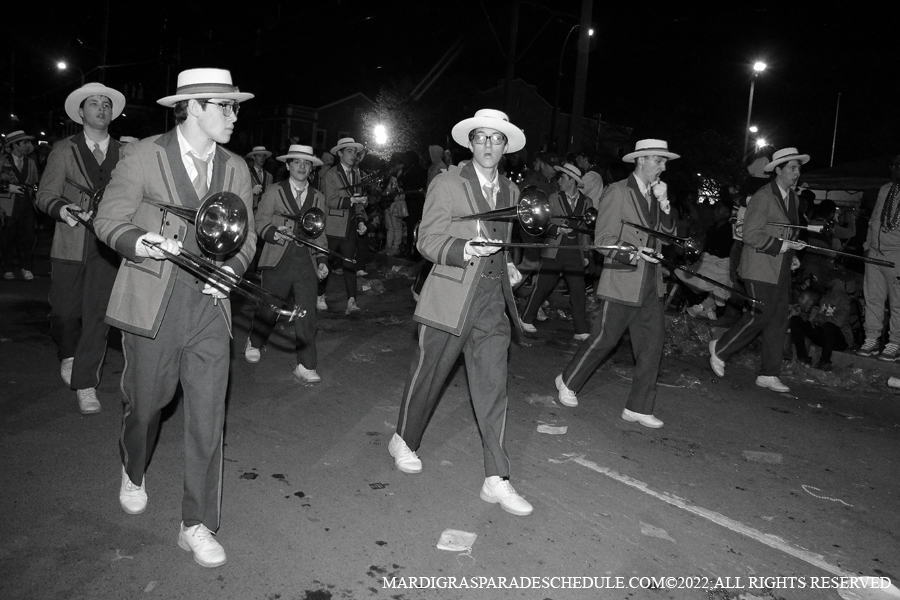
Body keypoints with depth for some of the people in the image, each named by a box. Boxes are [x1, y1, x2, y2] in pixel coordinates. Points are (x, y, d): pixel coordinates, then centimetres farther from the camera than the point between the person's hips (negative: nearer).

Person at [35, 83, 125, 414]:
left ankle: (86, 383, 10)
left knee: (97, 315, -1)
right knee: (64, 312, 8)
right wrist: (61, 207, -18)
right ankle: (69, 355, 39)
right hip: (70, 246, 0)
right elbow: (45, 195, 2)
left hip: (109, 246, 0)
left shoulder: (126, 153, 9)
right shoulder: (63, 150, 7)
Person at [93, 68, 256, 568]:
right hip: (153, 305, -2)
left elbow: (246, 235, 12)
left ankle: (198, 524, 13)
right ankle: (134, 474, 48)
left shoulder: (237, 168, 9)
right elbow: (109, 220, -1)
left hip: (210, 306, 3)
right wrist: (138, 242, -22)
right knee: (146, 405, 14)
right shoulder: (143, 155, -3)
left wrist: (231, 268, -9)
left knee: (209, 416, 0)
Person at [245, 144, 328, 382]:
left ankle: (305, 366, 3)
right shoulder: (273, 193, 5)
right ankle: (254, 342, 38)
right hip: (278, 261, -2)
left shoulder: (318, 198, 13)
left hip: (307, 262, 2)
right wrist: (274, 233, -19)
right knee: (269, 308, 8)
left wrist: (322, 260, 5)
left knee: (307, 315, -3)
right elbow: (260, 224, 2)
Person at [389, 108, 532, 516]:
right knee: (427, 376, 10)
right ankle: (404, 441, 36)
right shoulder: (447, 184, -3)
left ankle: (496, 480, 6)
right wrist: (462, 251, -24)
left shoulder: (510, 191, 14)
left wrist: (506, 265, 11)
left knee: (493, 388, 0)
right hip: (451, 297, -4)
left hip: (493, 300, 4)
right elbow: (427, 241, -7)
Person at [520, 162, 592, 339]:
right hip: (554, 251, -1)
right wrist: (558, 229, -18)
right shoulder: (553, 199, 4)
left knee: (578, 292, -1)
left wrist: (585, 254, 11)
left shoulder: (586, 202, 8)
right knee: (542, 287, 3)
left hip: (575, 253, 1)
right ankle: (526, 319, 21)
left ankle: (582, 331, 5)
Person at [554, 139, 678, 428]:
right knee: (604, 339, 1)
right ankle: (568, 382, 24)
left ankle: (639, 407, 14)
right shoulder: (617, 192, -9)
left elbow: (669, 233, 8)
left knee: (652, 345, 4)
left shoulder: (655, 195, 14)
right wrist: (632, 254, -30)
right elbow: (603, 239, -14)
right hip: (622, 283, -7)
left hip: (651, 285, 7)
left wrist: (664, 203, -6)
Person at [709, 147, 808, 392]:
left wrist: (791, 256, 14)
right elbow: (751, 235, -18)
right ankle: (720, 349, 11)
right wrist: (782, 246, -19)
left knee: (778, 321, 6)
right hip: (760, 269, -8)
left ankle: (769, 375, 12)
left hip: (781, 271, 8)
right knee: (760, 316, -10)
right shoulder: (763, 197, -12)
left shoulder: (793, 199, 14)